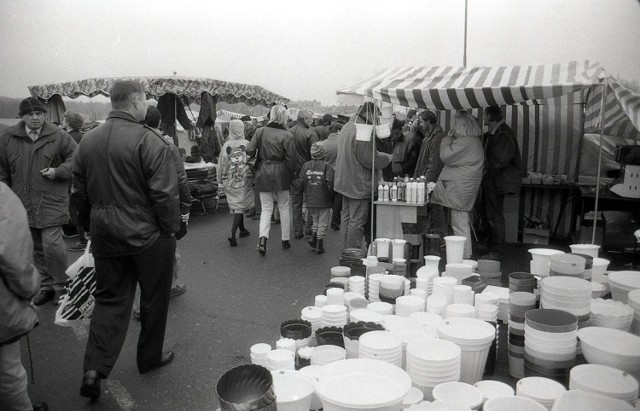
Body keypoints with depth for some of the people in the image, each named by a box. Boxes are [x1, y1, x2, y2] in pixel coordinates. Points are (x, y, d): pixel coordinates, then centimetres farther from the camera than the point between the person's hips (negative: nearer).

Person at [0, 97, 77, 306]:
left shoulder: (59, 136, -3)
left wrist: (58, 172, -12)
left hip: (52, 202, -4)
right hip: (23, 204, 4)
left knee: (52, 245, -10)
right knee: (36, 249, 12)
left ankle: (60, 285, 10)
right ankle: (46, 285, 27)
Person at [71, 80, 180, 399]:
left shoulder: (88, 140, 3)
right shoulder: (149, 141, -18)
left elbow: (79, 192, 9)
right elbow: (164, 193, -19)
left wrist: (92, 226, 19)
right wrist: (171, 229, -6)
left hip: (105, 237, 5)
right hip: (148, 235, -5)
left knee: (109, 299, 16)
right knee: (154, 298, 14)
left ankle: (94, 367, 7)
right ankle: (149, 358, 30)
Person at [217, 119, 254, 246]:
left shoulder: (226, 145, -3)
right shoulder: (247, 144, -8)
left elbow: (221, 165, 2)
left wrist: (221, 181, 12)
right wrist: (254, 178, 6)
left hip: (230, 181, 3)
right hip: (244, 180, -3)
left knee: (236, 206, 18)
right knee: (241, 207, 0)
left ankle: (242, 230, 33)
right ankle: (232, 234, -13)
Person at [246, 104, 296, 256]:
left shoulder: (260, 131, -3)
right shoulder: (287, 135, -9)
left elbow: (249, 150, -7)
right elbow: (291, 158, -11)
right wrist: (291, 174, 3)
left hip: (263, 174, 2)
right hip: (280, 174, -1)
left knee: (266, 208, 8)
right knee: (284, 207, 14)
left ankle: (263, 238, -12)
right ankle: (285, 240, 21)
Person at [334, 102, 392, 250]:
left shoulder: (347, 126, 11)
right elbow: (370, 159, -21)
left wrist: (381, 155, 14)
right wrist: (388, 158, -4)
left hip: (345, 181, 10)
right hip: (358, 185, -10)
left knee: (346, 218, 15)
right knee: (357, 221, -2)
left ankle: (346, 250, 24)